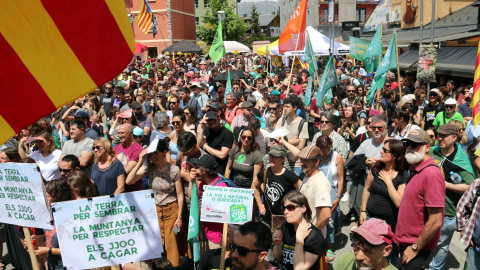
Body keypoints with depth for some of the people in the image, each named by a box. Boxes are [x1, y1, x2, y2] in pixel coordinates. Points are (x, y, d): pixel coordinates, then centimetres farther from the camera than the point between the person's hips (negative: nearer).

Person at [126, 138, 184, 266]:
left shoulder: (174, 170, -9)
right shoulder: (149, 167, -4)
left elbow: (180, 195, -4)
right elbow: (128, 181, -14)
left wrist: (179, 217, -5)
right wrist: (140, 163, -21)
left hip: (171, 210, -2)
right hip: (154, 210, 2)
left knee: (171, 243, -3)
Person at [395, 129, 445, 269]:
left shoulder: (432, 174, -23)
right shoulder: (415, 169, 7)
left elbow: (435, 221, -25)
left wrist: (415, 248, -17)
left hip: (417, 246, -9)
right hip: (405, 240, 9)